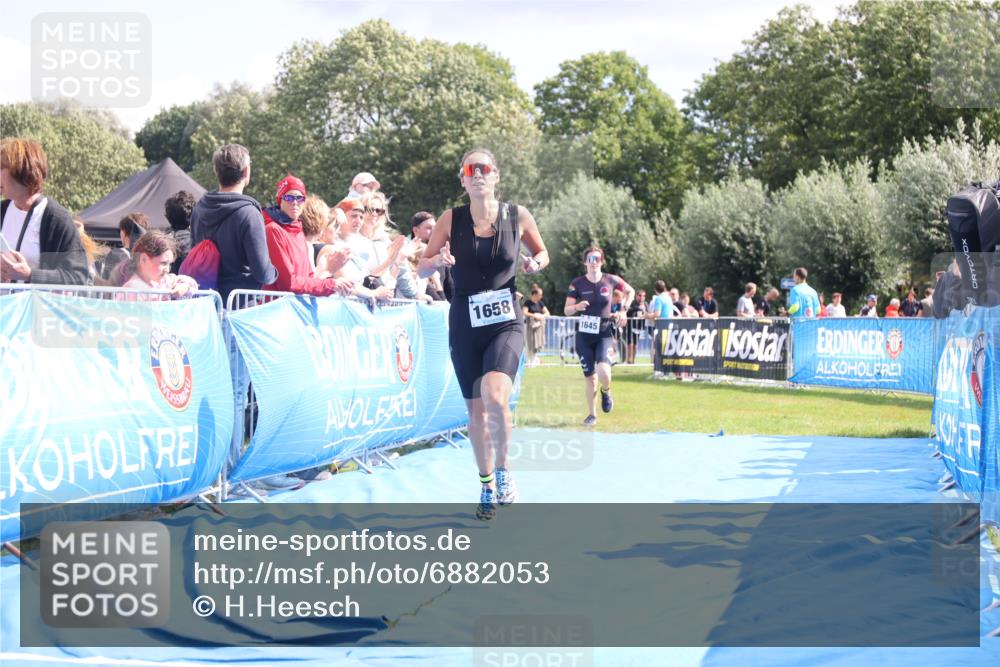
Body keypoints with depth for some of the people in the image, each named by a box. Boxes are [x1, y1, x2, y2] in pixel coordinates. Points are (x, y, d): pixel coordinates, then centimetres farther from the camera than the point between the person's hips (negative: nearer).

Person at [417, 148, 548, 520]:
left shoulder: (517, 216, -2)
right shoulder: (450, 220, -1)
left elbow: (542, 253, 15)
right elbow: (421, 268, 4)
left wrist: (536, 263, -9)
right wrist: (438, 260, -18)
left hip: (506, 322, -2)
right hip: (465, 324, 2)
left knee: (495, 395, -26)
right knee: (476, 410, 9)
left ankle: (503, 471, -3)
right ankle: (487, 486, 27)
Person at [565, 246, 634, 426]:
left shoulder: (611, 280, -3)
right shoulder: (577, 283, -3)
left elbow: (630, 291, 15)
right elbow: (566, 310, -3)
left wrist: (624, 310, 2)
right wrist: (577, 306, -24)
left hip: (605, 334, -1)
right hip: (584, 335, 1)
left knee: (603, 372, -21)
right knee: (589, 376, 5)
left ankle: (606, 391, 15)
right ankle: (592, 414, 22)